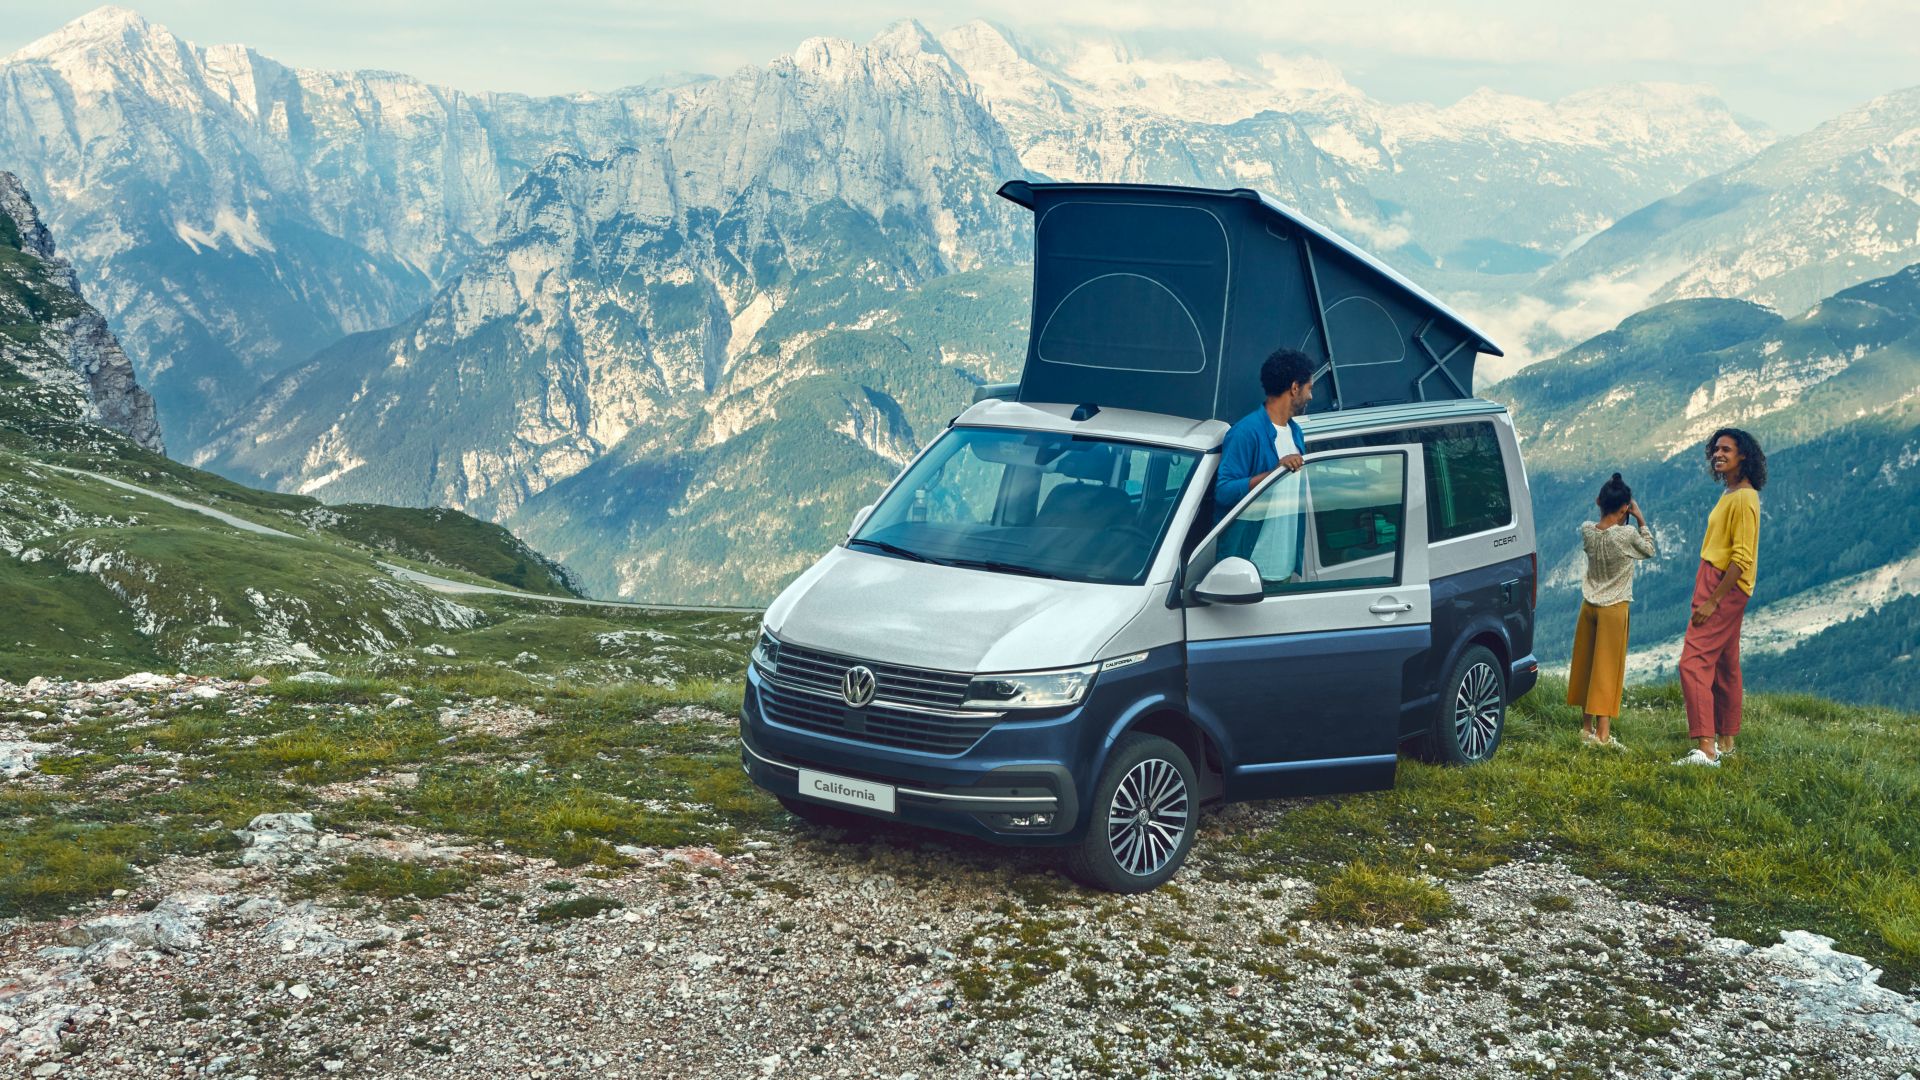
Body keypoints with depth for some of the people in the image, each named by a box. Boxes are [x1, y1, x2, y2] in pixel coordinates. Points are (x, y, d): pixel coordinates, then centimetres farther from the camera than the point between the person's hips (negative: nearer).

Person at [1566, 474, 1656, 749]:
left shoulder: (1586, 531, -6)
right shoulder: (1627, 535, -18)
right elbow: (1650, 550, 1)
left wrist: (1604, 508, 6)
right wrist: (1640, 521, 2)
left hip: (1589, 606, 5)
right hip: (1614, 608, -5)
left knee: (1585, 665, 13)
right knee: (1608, 669, -1)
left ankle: (1587, 727, 20)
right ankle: (1602, 733, -3)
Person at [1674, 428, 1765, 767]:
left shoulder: (1743, 498, -17)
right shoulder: (1729, 494, 14)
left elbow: (1742, 560, -22)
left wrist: (1713, 601, -22)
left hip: (1725, 588, -11)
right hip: (1714, 585, 11)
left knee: (1694, 662, -16)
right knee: (1724, 666, 17)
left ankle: (1706, 749, -21)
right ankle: (1725, 742, 26)